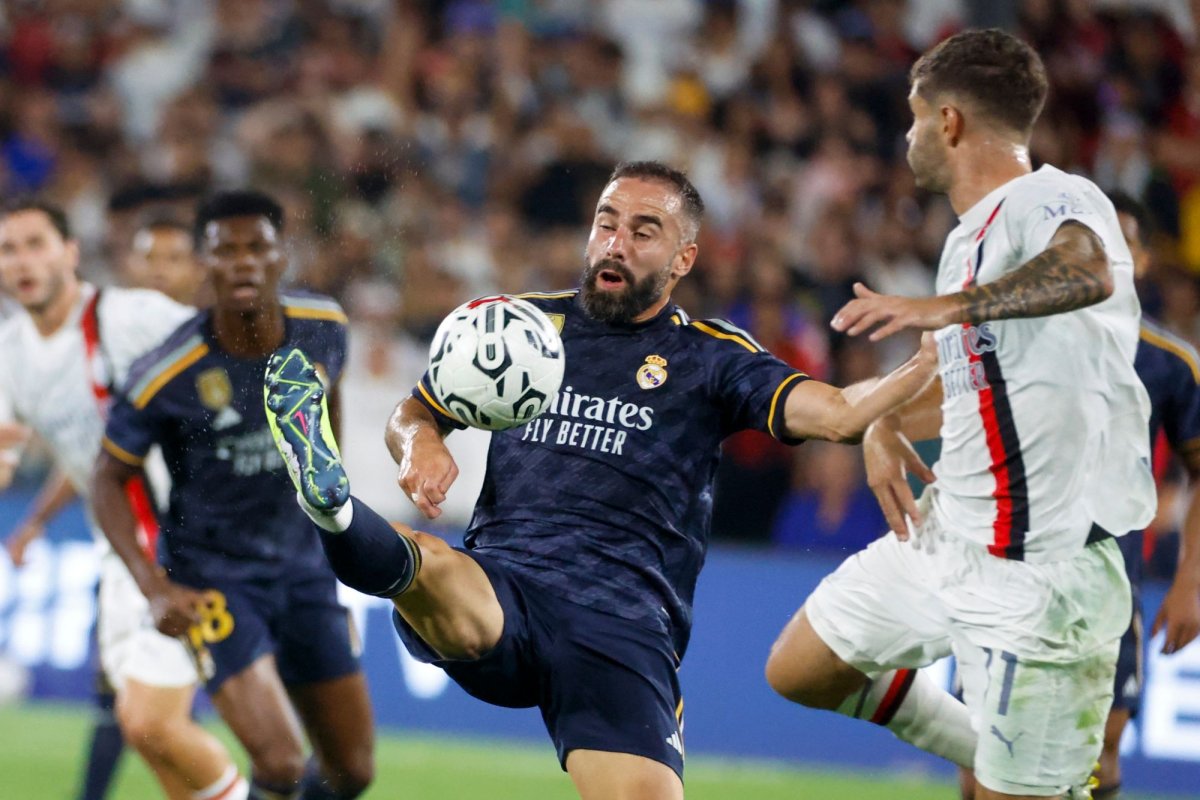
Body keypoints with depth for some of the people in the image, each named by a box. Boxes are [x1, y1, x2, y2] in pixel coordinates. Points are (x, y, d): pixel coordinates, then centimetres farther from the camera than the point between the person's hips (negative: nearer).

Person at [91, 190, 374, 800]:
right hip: (210, 579, -5)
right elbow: (109, 479, -9)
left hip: (304, 567, 5)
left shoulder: (324, 327, -8)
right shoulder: (167, 375, -21)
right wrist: (155, 588, -20)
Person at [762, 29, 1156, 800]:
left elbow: (1088, 272, -42)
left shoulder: (1056, 200, -18)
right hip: (947, 536, 10)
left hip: (1037, 572, -10)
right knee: (800, 672, 20)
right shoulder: (969, 238, 13)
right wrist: (886, 426, 7)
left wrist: (947, 307, -53)